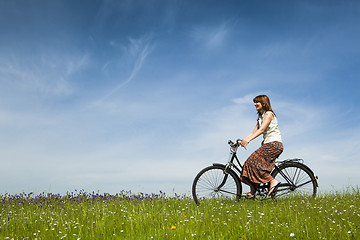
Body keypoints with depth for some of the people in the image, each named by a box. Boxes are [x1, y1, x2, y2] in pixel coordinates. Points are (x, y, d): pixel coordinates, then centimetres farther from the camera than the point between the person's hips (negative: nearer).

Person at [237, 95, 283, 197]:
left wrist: (248, 140, -33)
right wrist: (240, 141, 6)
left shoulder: (269, 114, -6)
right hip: (267, 144, 9)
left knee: (254, 161, -21)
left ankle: (273, 181, -19)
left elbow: (261, 129, -21)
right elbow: (254, 132, 16)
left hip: (274, 143, -9)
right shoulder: (260, 117, 21)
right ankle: (252, 191, 2)